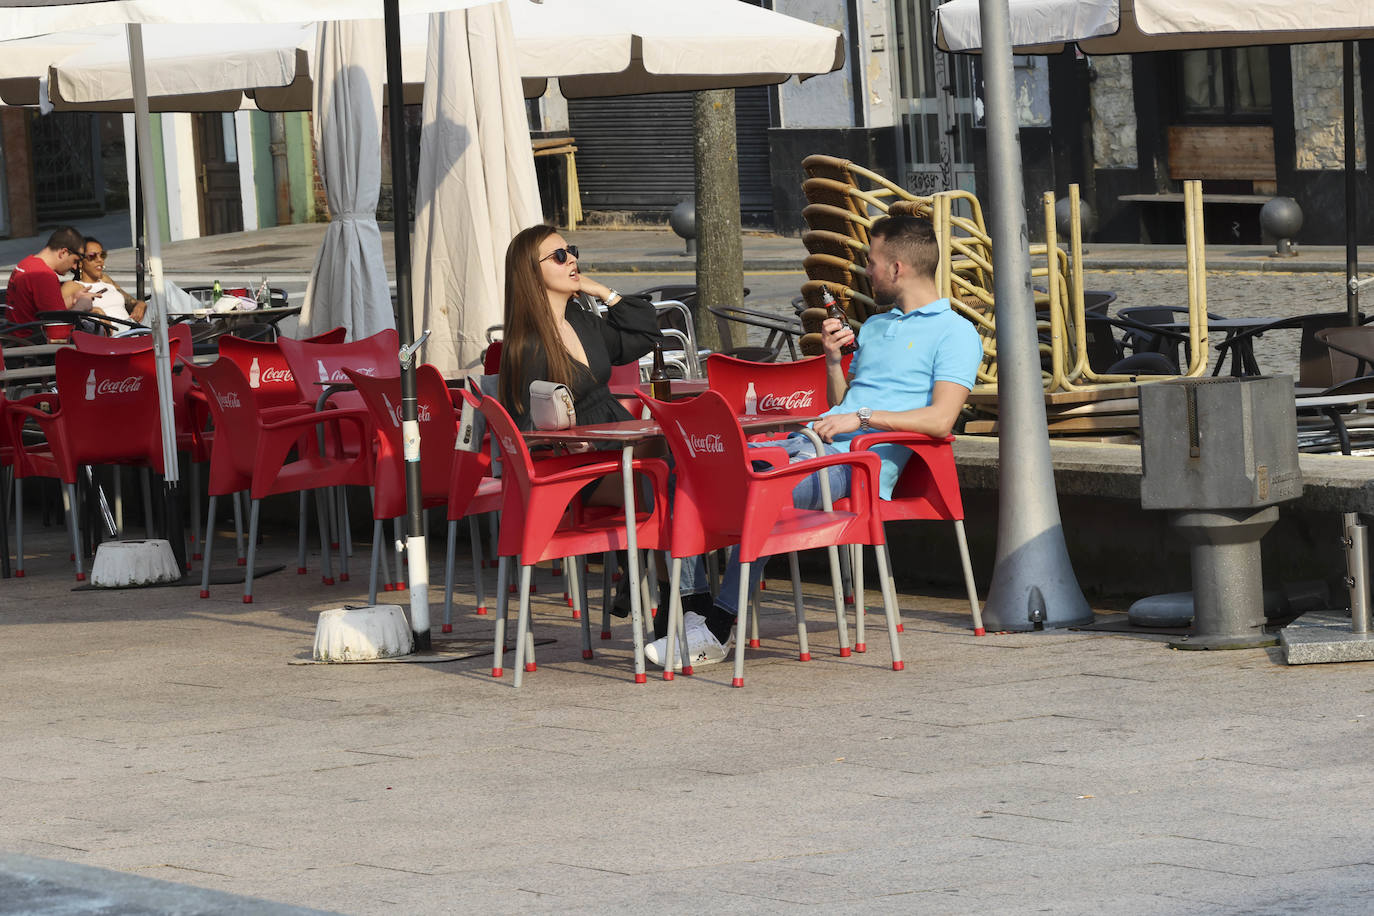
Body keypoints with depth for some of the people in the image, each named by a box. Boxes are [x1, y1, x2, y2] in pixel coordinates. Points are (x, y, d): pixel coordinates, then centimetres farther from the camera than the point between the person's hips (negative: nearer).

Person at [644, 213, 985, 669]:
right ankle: (692, 609, -19)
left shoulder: (955, 333, 2)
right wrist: (832, 358, 14)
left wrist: (862, 418, -17)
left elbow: (940, 419, -13)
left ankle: (716, 630, -27)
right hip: (805, 441, 9)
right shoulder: (874, 327, 29)